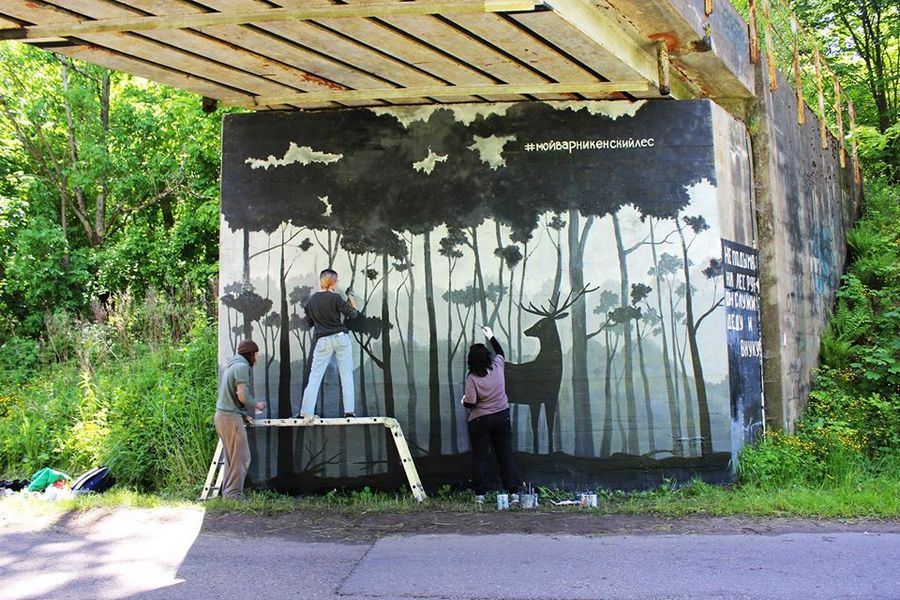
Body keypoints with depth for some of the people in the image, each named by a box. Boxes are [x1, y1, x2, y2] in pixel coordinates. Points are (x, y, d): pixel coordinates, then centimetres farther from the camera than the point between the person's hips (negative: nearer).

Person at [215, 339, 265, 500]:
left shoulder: (231, 364, 18)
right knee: (241, 458, -5)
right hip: (231, 417, -10)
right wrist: (256, 405, -3)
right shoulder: (242, 366, -12)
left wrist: (244, 415, 17)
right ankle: (234, 494, -4)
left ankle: (227, 493, 17)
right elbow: (242, 396, -20)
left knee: (231, 457, 14)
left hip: (221, 415, 10)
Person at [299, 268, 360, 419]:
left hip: (323, 341, 2)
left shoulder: (311, 300, 4)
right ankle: (349, 410, 6)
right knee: (347, 376, 7)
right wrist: (351, 297, 11)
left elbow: (310, 322, 13)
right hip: (340, 338, -2)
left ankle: (306, 412, 0)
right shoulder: (335, 298, -9)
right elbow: (353, 313, -4)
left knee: (314, 377, 4)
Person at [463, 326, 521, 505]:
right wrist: (491, 337, 27)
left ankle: (479, 496, 7)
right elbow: (500, 352, 18)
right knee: (506, 455, 7)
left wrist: (464, 401, 5)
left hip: (480, 421, -4)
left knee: (479, 457, 5)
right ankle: (514, 493, 4)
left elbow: (470, 403, -16)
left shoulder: (472, 378, -16)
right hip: (502, 416, 4)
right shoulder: (497, 367, -5)